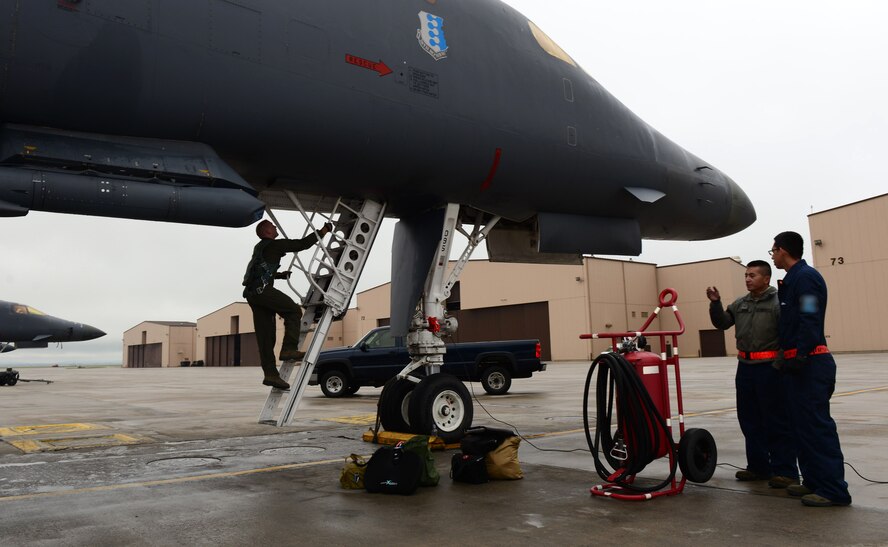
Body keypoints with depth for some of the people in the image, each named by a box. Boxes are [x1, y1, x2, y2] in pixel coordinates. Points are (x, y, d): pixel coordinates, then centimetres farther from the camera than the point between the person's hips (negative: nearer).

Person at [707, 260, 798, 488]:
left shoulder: (779, 301, -10)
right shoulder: (740, 304, 12)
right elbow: (722, 323, 12)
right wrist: (715, 303, -1)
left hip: (771, 369, -7)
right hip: (745, 368, 7)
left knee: (777, 422, -1)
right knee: (749, 420, 13)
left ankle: (785, 470, 8)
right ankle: (758, 466, 25)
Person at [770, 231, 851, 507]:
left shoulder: (806, 277, -13)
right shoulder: (792, 280, 17)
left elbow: (810, 322, -21)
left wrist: (799, 356, -23)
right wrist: (789, 356, 18)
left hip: (809, 364, -10)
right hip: (798, 363, 10)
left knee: (816, 425, -7)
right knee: (802, 425, 13)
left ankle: (833, 489, -3)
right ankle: (814, 481, 21)